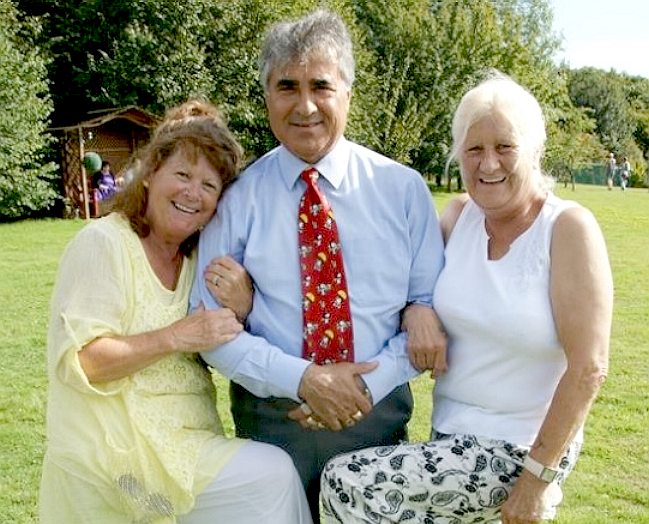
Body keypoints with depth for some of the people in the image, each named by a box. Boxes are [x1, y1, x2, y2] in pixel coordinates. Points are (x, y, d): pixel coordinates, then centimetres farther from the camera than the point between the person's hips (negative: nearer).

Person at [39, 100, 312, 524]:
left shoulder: (199, 260, 9)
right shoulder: (103, 243, -11)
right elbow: (78, 362, -17)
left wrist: (240, 310, -9)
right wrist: (176, 336, -23)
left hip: (187, 439, 7)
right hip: (116, 452, -7)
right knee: (272, 473, -17)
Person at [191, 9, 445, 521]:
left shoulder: (403, 188, -3)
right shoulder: (238, 197, -5)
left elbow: (432, 306, -2)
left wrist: (370, 383, -15)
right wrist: (302, 379, -19)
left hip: (378, 414, 1)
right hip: (271, 418, 0)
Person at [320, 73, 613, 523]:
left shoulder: (568, 228, -16)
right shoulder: (459, 215, 0)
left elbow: (588, 367, -17)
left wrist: (539, 476, -16)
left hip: (519, 449, -6)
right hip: (452, 435, 6)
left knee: (345, 485, -11)